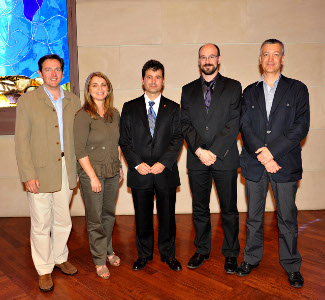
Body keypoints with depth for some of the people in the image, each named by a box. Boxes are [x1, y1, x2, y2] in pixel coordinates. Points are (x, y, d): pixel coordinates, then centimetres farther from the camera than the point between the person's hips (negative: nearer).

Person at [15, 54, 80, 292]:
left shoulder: (73, 101, 7)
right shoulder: (27, 100, -3)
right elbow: (22, 141, -6)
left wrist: (78, 168, 6)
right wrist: (28, 174, -11)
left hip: (67, 172, 3)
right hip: (40, 173, -3)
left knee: (63, 221, 15)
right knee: (41, 224, 7)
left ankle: (60, 257, 38)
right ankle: (44, 269, 26)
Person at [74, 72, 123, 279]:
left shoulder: (115, 114, 5)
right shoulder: (83, 116, -12)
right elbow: (80, 150, -14)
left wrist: (120, 167, 11)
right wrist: (93, 177, -15)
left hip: (112, 173, 5)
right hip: (92, 173, -5)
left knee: (109, 214, 17)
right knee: (95, 219, 6)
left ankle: (108, 250, 37)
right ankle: (99, 259, 23)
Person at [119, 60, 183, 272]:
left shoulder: (173, 108, 6)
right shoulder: (130, 108, 7)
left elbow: (177, 139, -1)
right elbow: (125, 141, 3)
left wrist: (163, 162, -12)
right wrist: (137, 163, -10)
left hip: (166, 172, 0)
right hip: (140, 174, 0)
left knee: (167, 216, 10)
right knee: (142, 217, 11)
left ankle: (168, 254, 29)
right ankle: (144, 254, 30)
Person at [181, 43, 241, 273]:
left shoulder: (233, 87, 4)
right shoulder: (188, 90, 11)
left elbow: (234, 124, -6)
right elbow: (185, 124, 4)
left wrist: (214, 152, -13)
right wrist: (199, 150, -10)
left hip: (225, 158, -2)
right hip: (197, 159, 2)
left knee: (229, 209, 7)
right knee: (200, 209, 12)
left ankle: (231, 254, 24)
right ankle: (202, 250, 28)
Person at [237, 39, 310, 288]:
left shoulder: (297, 89, 5)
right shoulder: (250, 92, 11)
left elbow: (301, 127, -6)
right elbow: (245, 126, 1)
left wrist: (272, 151, -16)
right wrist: (263, 156, -12)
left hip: (286, 164, -2)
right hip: (254, 164, 2)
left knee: (287, 217, 7)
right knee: (254, 215, 12)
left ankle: (291, 265, 25)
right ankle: (252, 258, 29)